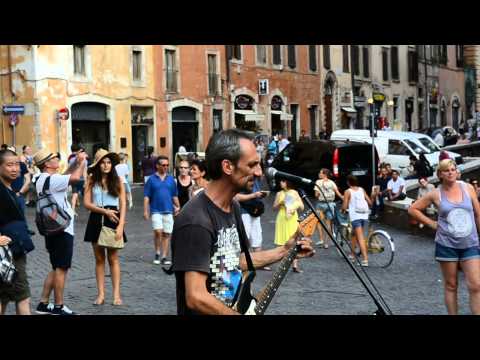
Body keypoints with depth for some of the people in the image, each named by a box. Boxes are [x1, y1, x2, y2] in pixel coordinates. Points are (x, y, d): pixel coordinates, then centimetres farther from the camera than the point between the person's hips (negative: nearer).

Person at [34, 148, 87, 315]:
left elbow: (66, 176, 25)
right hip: (61, 230, -10)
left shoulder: (43, 180, 12)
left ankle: (43, 304, 17)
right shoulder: (50, 180, -19)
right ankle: (58, 307, 4)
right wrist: (82, 161, -10)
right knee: (61, 269, -2)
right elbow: (75, 177, -28)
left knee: (57, 268, 16)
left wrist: (76, 162, 12)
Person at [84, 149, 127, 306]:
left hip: (113, 220, -1)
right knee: (99, 259, 7)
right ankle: (101, 294, 11)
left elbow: (123, 204, -3)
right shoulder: (92, 180, 1)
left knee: (113, 258, 2)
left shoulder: (118, 180, 0)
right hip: (96, 220, 1)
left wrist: (121, 225, -12)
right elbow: (86, 203, -4)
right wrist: (104, 211, -15)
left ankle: (116, 294, 4)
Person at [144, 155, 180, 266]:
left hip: (168, 211, 3)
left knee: (166, 234, 4)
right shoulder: (151, 179, 1)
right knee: (158, 232, -15)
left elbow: (175, 196, 15)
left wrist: (178, 208, 10)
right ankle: (157, 254, 4)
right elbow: (146, 196, 0)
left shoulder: (171, 179, 9)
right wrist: (145, 211, -6)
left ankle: (164, 257, 10)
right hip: (156, 210, -3)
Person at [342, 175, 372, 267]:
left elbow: (344, 207, -6)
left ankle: (365, 259, -17)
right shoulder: (361, 190, 11)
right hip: (364, 216, 5)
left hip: (355, 216, -5)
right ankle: (352, 255, 33)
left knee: (360, 238, -9)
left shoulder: (348, 192, -2)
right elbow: (370, 202, 10)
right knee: (354, 234, 23)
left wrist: (342, 210, 15)